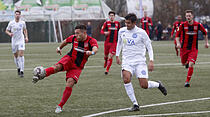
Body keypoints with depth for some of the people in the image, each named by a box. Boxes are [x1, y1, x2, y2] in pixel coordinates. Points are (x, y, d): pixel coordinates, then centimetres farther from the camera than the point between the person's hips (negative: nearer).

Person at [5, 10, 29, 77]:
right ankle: (18, 68, 35)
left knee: (21, 55, -15)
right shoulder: (11, 23, -3)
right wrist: (9, 34, -17)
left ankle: (22, 71, -18)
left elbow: (25, 30, 18)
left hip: (21, 41, -1)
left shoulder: (22, 23, 0)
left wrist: (26, 37, 6)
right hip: (14, 41, 1)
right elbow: (7, 30, 5)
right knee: (16, 56, 10)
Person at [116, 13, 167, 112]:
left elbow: (149, 46, -1)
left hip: (139, 61, -3)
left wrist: (151, 61, -10)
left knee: (144, 85, -10)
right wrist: (117, 56, 26)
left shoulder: (141, 32, -8)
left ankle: (158, 85, 27)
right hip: (126, 61, 3)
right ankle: (135, 104, -16)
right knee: (126, 79, -25)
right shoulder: (122, 31, 3)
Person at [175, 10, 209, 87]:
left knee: (191, 65, -15)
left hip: (194, 49, -2)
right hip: (184, 48, 2)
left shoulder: (198, 25, -7)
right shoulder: (183, 25, -7)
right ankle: (187, 62, 53)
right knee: (183, 63, 14)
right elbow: (177, 35, 2)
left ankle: (187, 81, -6)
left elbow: (204, 32, 12)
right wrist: (178, 43, -14)